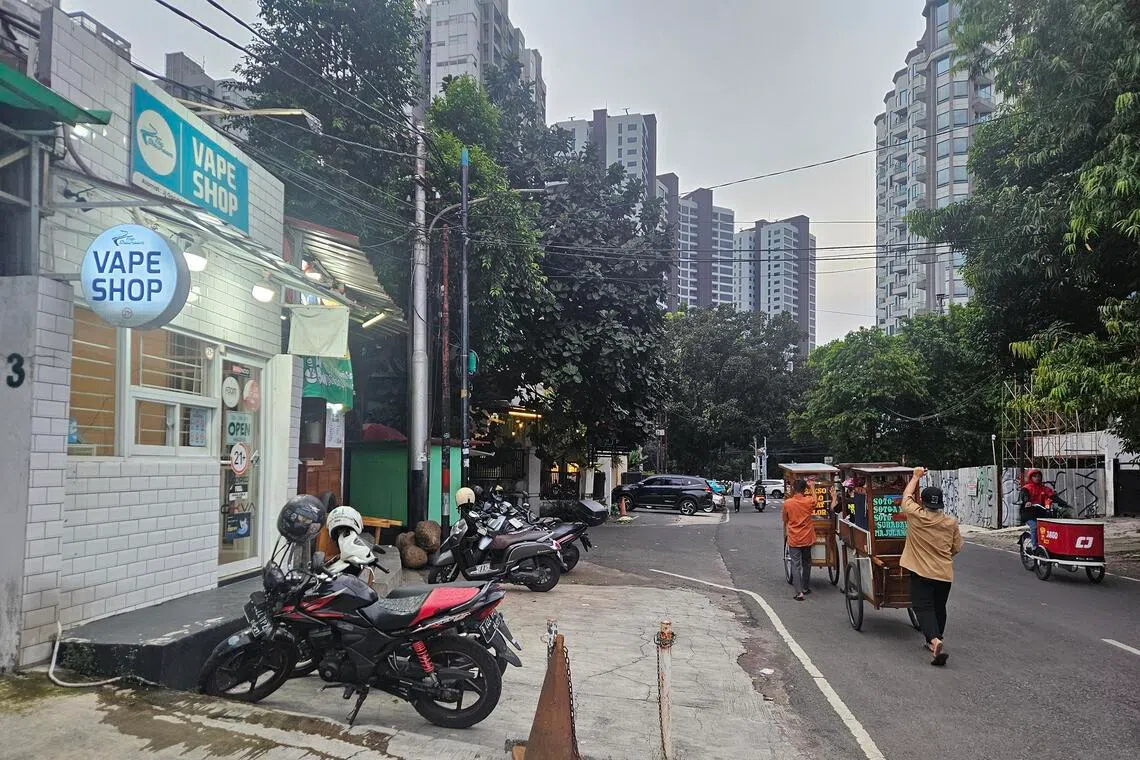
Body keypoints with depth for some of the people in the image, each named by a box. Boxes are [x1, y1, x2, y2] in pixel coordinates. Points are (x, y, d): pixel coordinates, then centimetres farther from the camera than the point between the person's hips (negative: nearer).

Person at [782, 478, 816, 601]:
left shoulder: (787, 503, -10)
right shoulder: (809, 501, -6)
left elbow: (784, 520, 3)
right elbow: (815, 502, 19)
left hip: (793, 539, -2)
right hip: (807, 539, 2)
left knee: (796, 565, -1)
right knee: (806, 563, 20)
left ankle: (799, 592, -11)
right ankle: (806, 588, 31)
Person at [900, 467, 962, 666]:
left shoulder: (915, 516, -10)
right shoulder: (951, 523, -1)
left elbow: (907, 496, 8)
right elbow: (957, 548, 9)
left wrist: (916, 476, 20)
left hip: (921, 572, -4)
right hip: (945, 573, 4)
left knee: (923, 607, -6)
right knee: (939, 607, 19)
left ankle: (935, 641, -26)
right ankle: (934, 640, 32)